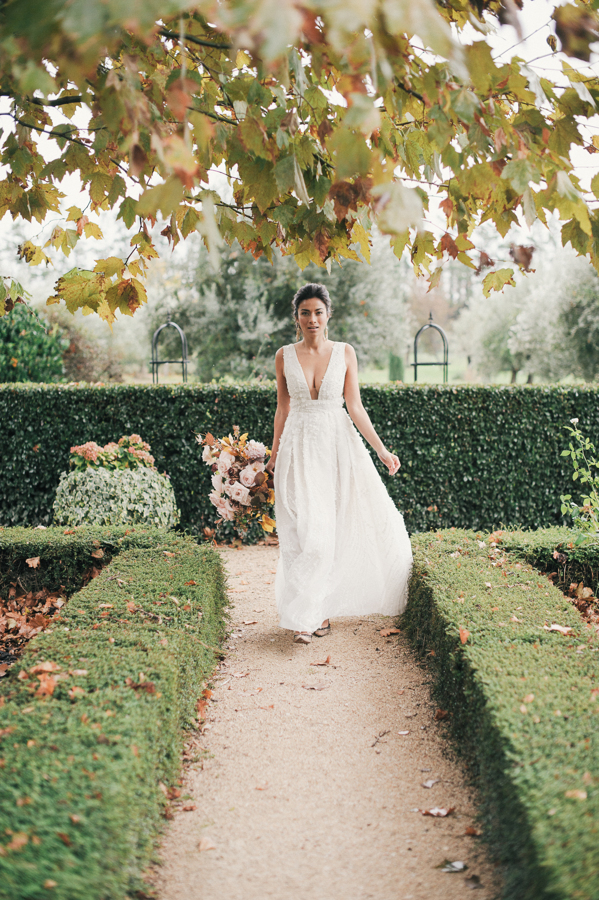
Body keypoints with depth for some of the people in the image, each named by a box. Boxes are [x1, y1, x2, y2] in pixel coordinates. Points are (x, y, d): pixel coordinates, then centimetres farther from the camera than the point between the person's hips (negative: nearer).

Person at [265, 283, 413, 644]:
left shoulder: (345, 353, 3)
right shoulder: (285, 356, 4)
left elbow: (355, 407, 2)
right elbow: (283, 408, 11)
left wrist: (382, 450, -4)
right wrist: (274, 454, 13)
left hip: (339, 445, 1)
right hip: (300, 448, -1)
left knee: (338, 530, 1)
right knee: (305, 532, -8)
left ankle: (324, 607, 17)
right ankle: (303, 617, -1)